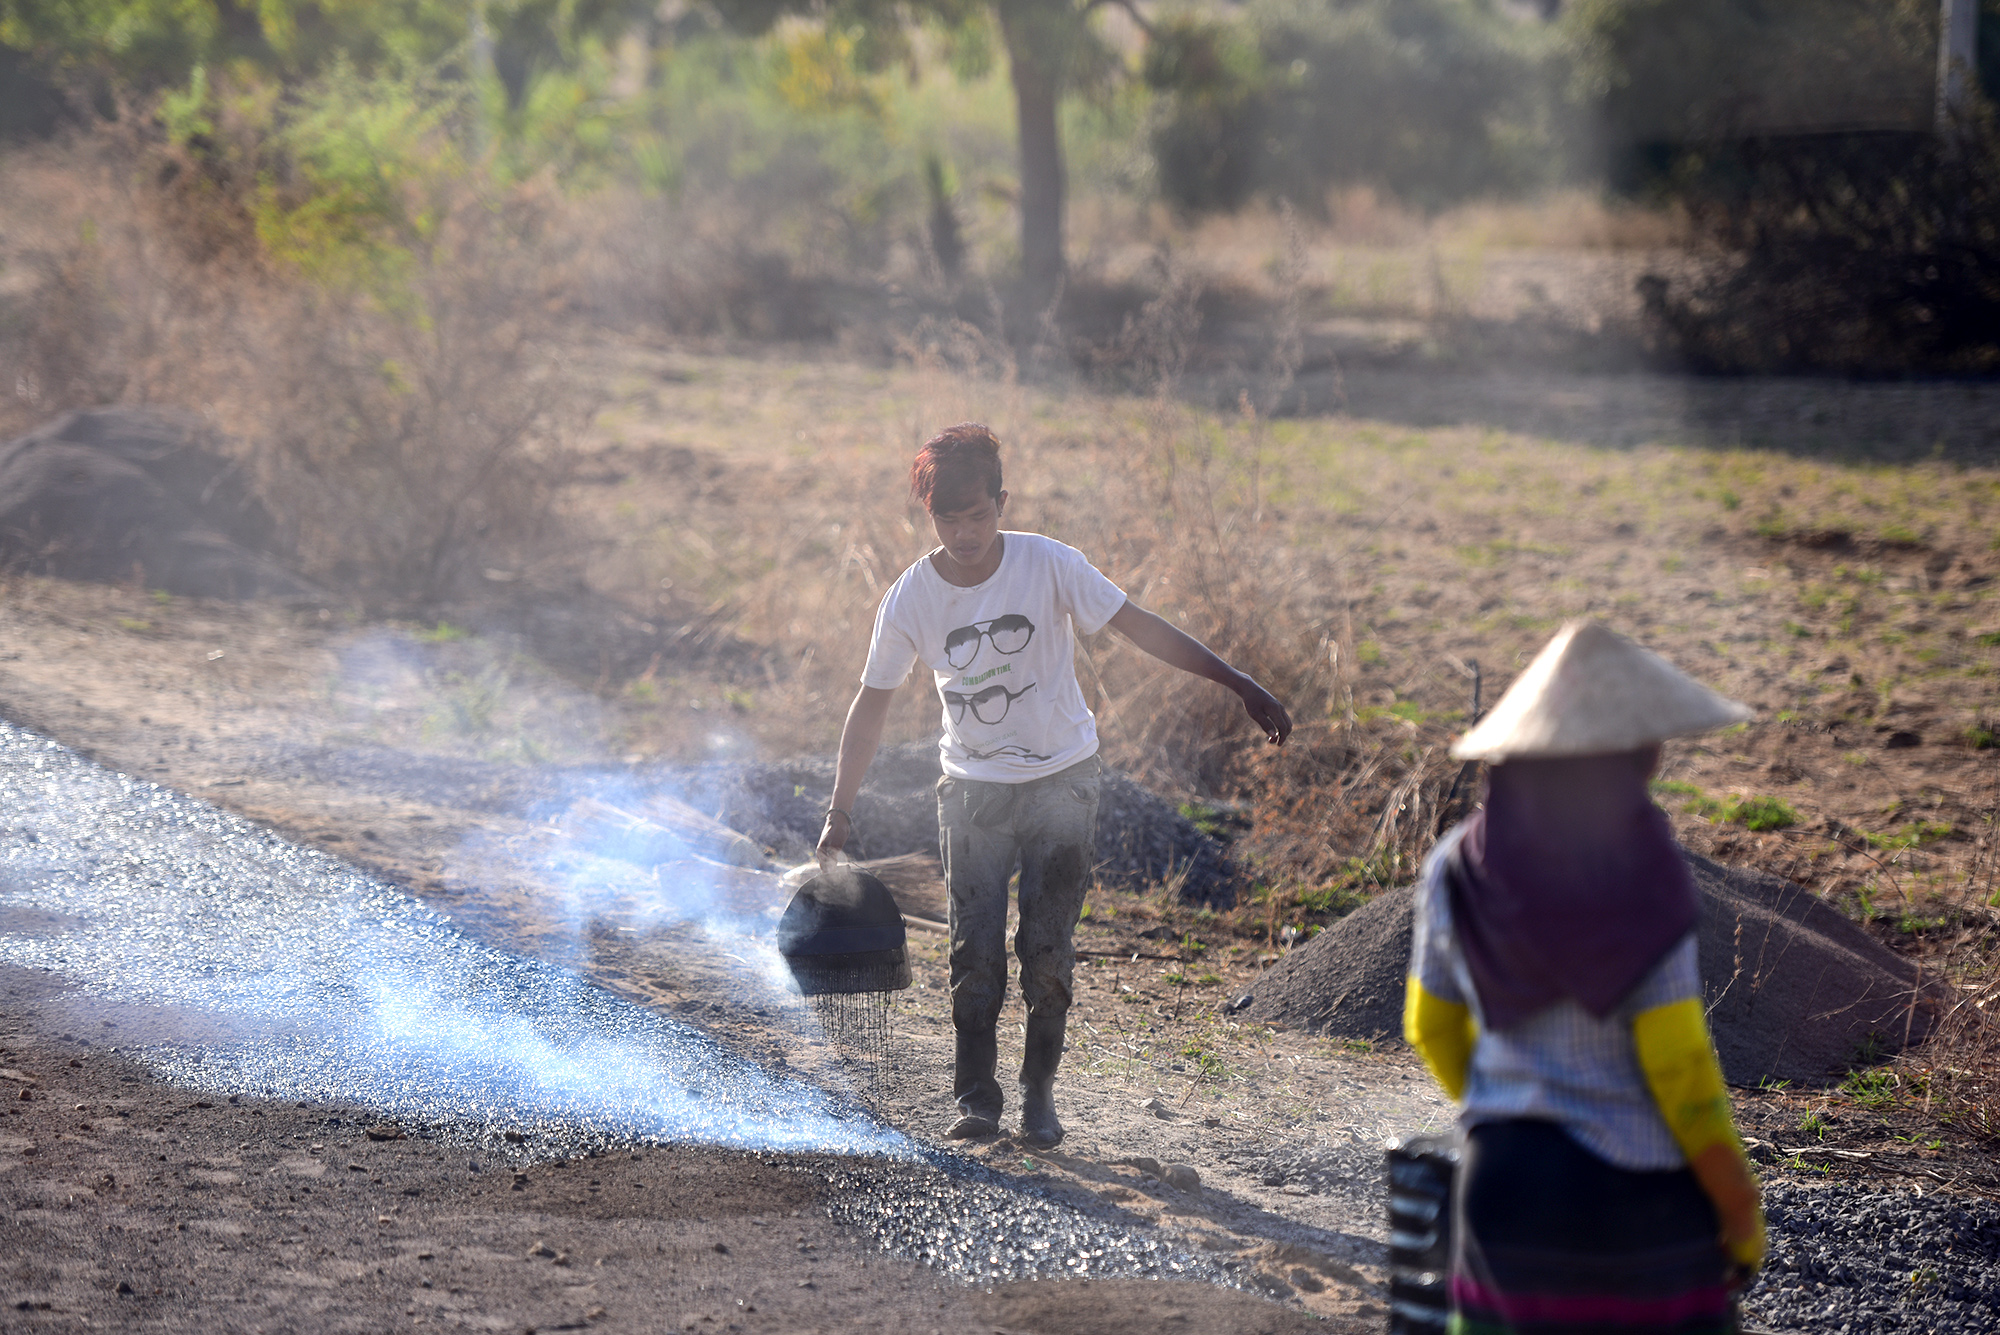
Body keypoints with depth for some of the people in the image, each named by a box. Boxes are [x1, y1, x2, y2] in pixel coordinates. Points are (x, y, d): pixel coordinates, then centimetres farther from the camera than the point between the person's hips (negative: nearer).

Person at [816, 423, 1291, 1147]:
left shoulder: (1050, 565, -16)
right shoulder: (909, 599, -11)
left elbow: (1140, 627, -12)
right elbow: (872, 701, -1)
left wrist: (1240, 684, -16)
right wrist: (840, 810, -1)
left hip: (1062, 780, -1)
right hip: (973, 786, 1)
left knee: (1045, 948, -6)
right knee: (975, 950, -6)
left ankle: (1039, 1093, 8)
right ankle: (976, 1098, 4)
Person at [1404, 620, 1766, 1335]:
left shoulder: (1459, 868, -2)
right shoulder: (1639, 878, -18)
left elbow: (1433, 1026, 10)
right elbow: (1678, 1062, -17)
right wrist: (1742, 1211, -6)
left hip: (1504, 1182, 5)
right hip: (1637, 1199, -4)